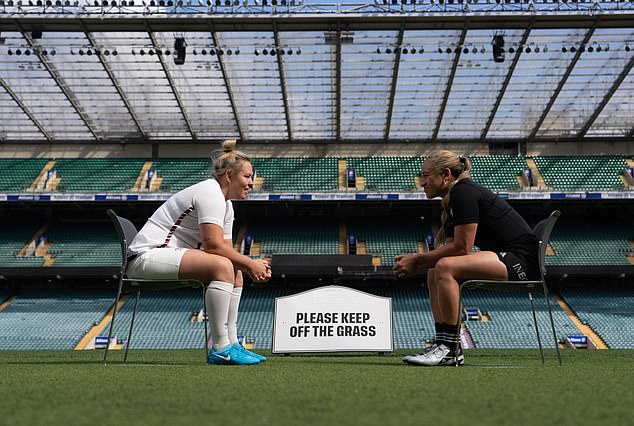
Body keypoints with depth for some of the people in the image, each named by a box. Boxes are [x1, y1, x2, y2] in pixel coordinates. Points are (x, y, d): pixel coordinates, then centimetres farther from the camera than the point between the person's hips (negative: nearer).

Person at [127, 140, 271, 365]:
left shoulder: (226, 204, 16)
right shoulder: (210, 192, -15)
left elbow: (227, 249, 11)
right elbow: (214, 245, -24)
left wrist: (252, 265, -6)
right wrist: (250, 263, -15)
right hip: (147, 256, -11)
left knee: (235, 272, 10)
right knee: (222, 266, -28)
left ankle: (231, 344, 5)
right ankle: (220, 349, -27)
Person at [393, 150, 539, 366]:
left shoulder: (464, 192, -14)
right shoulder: (451, 202, 15)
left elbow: (461, 248, -19)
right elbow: (449, 249, 11)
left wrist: (417, 260, -11)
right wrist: (415, 263, -4)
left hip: (521, 259, -11)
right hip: (504, 257, 11)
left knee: (445, 268, -25)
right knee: (434, 274, 8)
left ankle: (450, 348, -19)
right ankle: (444, 344, 3)